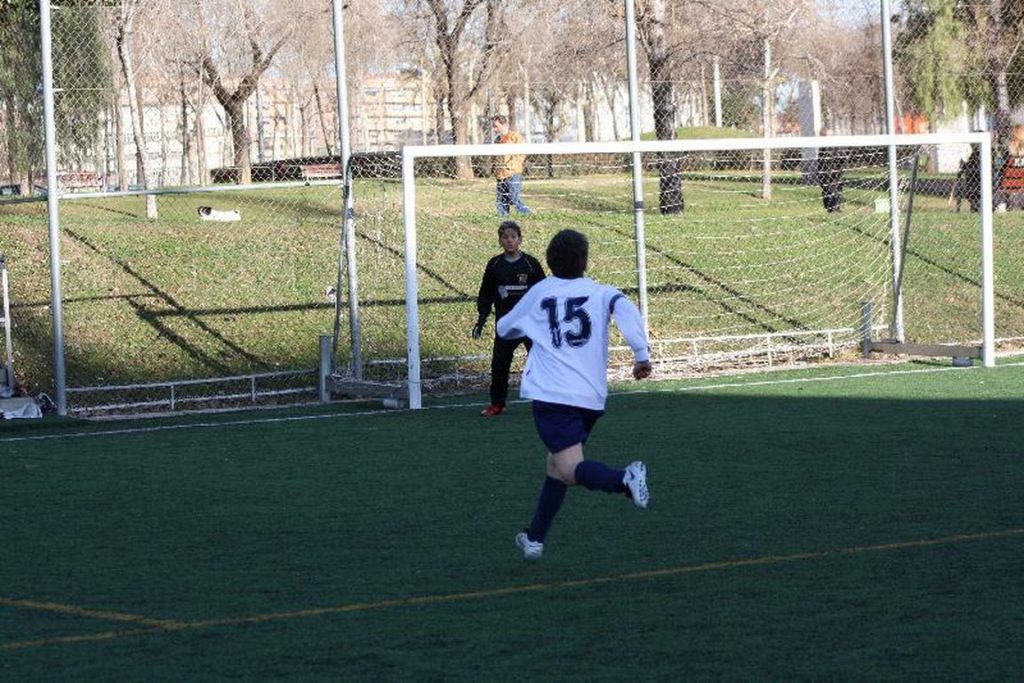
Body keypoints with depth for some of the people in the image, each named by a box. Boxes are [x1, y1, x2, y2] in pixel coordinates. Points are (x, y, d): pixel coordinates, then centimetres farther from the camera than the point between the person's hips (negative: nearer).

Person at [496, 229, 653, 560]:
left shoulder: (539, 293, 12)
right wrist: (641, 353, -18)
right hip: (591, 397, 3)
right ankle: (535, 538, 25)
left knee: (571, 468, -14)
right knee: (557, 465, 20)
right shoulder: (600, 293, 9)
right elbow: (626, 309, -14)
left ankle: (624, 479, -43)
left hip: (551, 395, -3)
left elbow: (504, 329, 27)